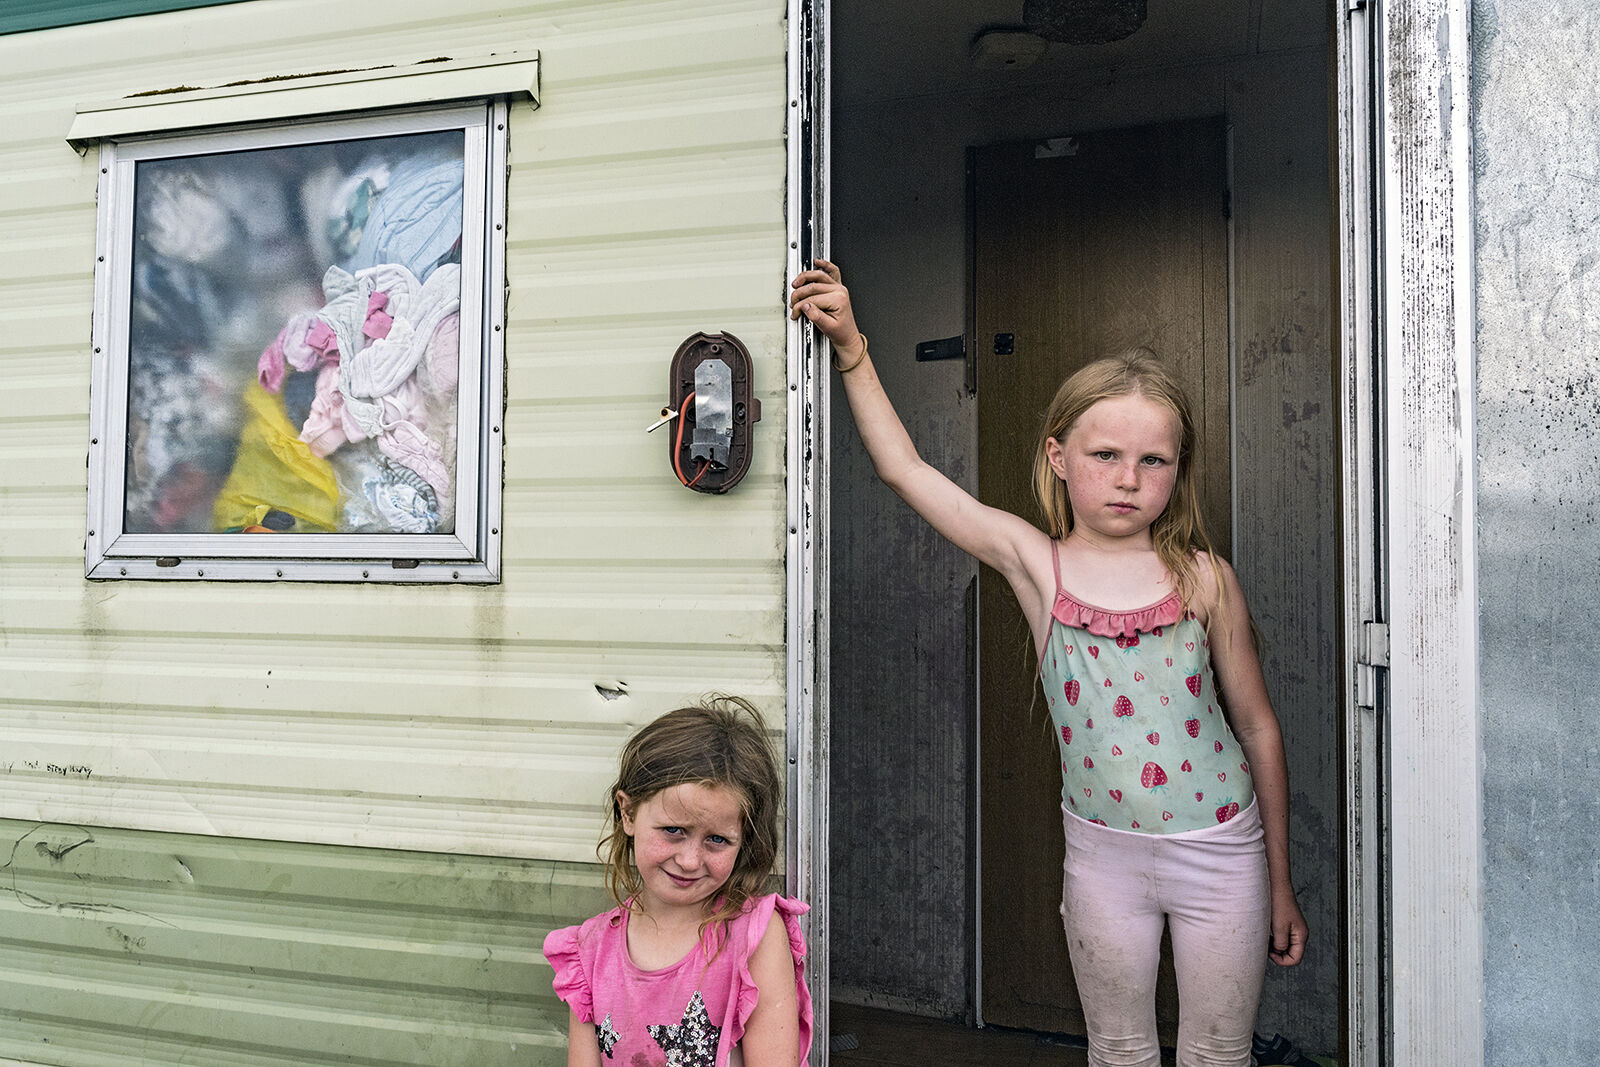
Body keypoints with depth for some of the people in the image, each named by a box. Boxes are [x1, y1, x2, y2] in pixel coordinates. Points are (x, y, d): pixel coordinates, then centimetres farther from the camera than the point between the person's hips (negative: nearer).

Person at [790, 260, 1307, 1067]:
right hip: (1100, 849, 1)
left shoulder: (1204, 579, -9)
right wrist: (851, 349, -15)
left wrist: (1280, 884, 5)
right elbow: (905, 469, -11)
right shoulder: (1036, 563, -9)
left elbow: (1258, 729, 0)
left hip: (1219, 849, 0)